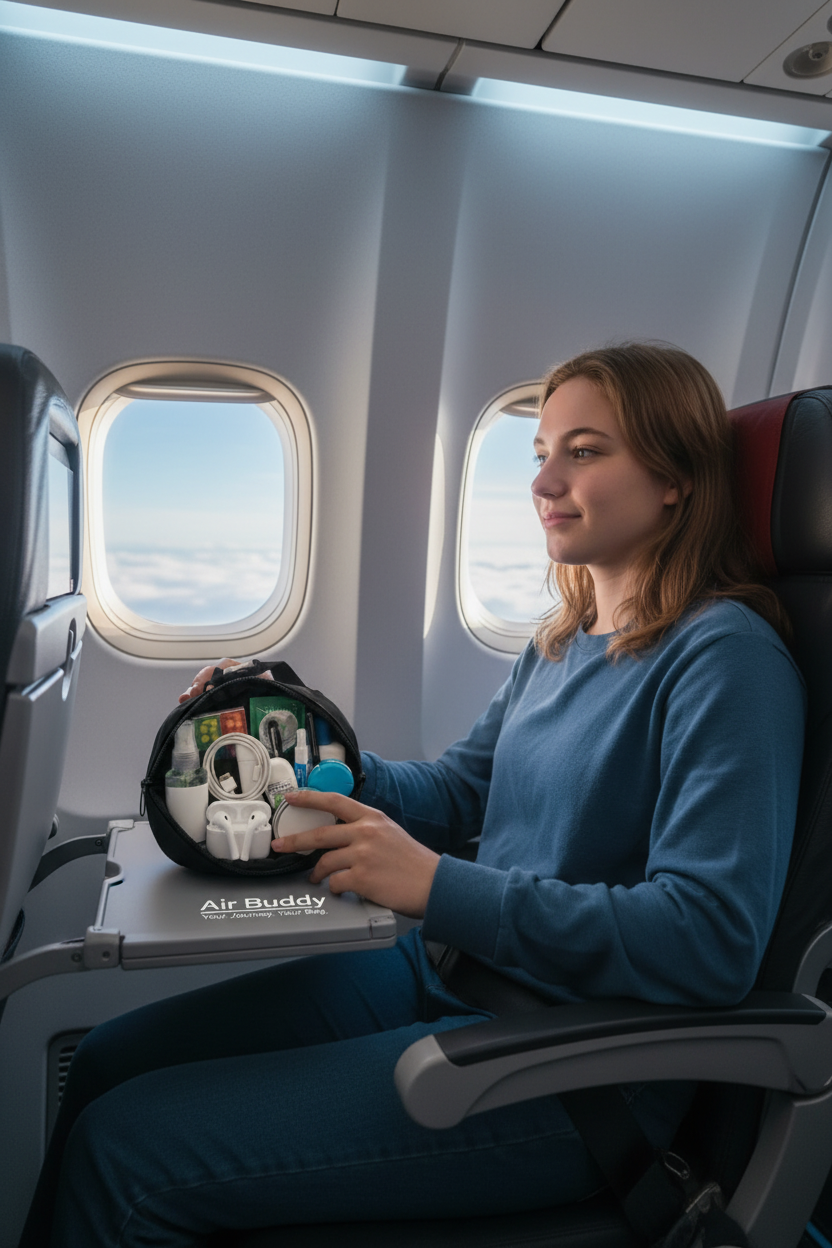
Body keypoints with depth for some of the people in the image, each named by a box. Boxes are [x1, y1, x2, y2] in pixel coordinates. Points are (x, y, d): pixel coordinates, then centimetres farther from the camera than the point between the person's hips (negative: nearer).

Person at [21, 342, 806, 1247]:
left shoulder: (726, 656, -17)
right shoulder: (563, 642, 9)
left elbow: (712, 941, -24)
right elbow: (452, 793, 14)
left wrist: (440, 886, -27)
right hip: (437, 969, 8)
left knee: (127, 1150, -11)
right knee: (106, 1063, 8)